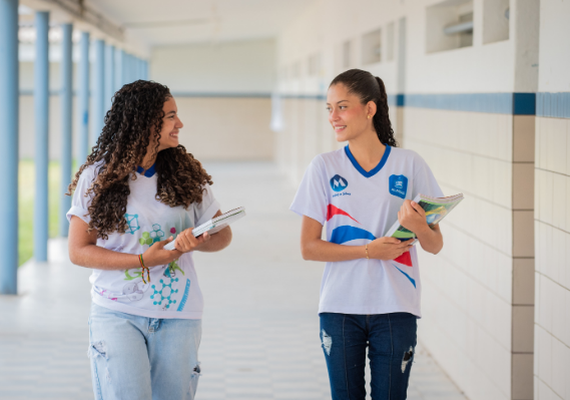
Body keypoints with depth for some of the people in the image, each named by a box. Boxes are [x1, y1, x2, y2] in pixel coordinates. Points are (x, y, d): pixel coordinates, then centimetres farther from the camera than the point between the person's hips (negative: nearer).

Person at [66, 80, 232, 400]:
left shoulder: (186, 173, 5)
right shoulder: (98, 177, -4)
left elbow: (222, 233, 11)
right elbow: (79, 251, -4)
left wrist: (197, 242, -14)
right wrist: (143, 261, -16)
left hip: (177, 316, 3)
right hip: (117, 313, -3)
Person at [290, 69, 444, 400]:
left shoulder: (410, 165, 0)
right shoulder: (325, 167, 0)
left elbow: (435, 246, 2)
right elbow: (309, 247, -3)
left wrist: (418, 227, -20)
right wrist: (369, 250, -15)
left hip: (395, 309, 0)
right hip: (340, 308, 0)